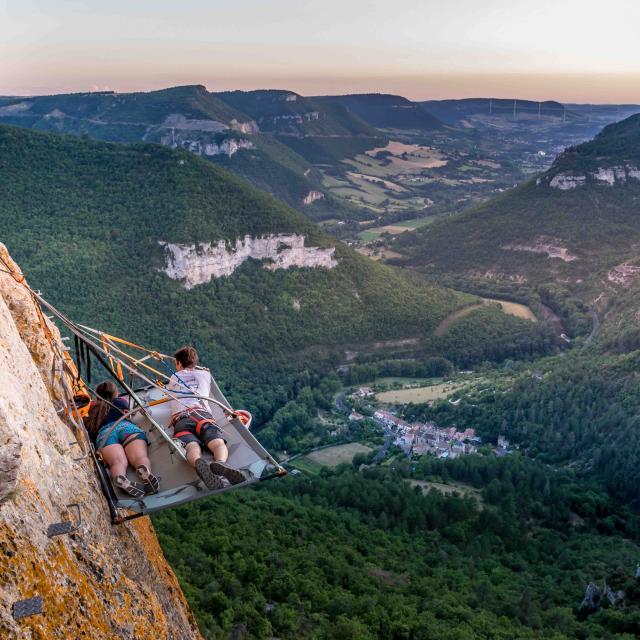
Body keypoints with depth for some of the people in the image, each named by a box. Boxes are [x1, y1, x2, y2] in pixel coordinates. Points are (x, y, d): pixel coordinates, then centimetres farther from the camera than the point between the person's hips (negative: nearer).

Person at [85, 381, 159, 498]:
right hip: (126, 427, 0)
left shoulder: (94, 408, 36)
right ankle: (144, 470, -60)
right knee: (141, 456, -24)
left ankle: (120, 479, -61)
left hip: (103, 433, 1)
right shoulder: (121, 401, 35)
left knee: (118, 462, -26)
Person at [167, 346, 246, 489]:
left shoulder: (174, 378, 35)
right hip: (201, 415, 0)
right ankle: (220, 463, -62)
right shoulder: (205, 374, 34)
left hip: (179, 420, 0)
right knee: (218, 443, -24)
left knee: (192, 448, -28)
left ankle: (199, 464, -66)